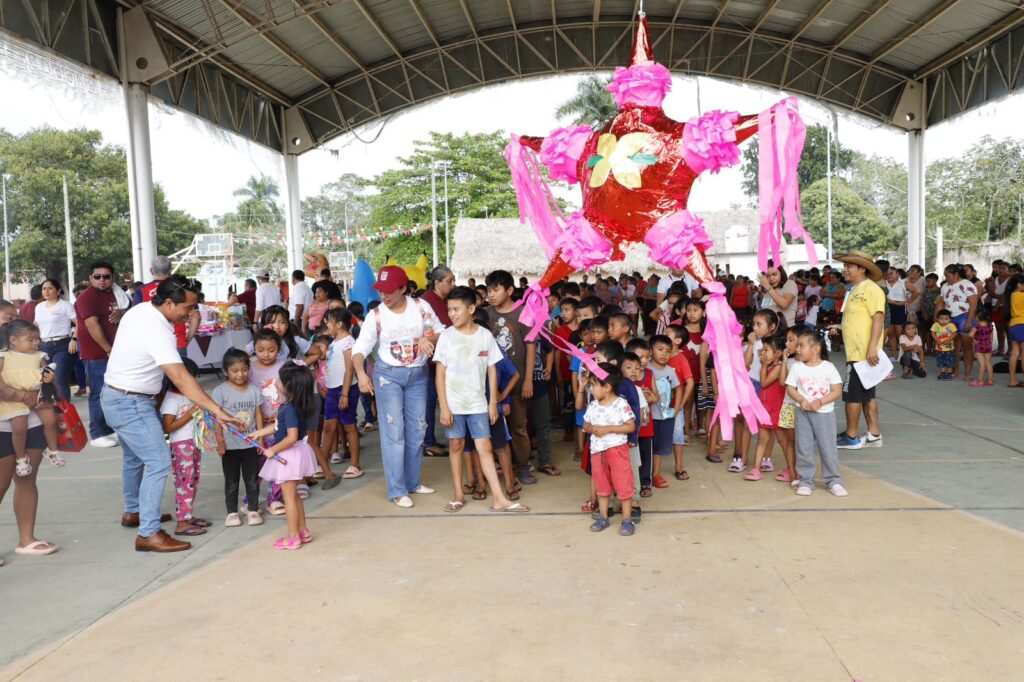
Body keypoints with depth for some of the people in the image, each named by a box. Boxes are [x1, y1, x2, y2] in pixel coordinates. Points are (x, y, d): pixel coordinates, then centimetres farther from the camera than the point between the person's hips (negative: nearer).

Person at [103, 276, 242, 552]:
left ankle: (133, 512, 42)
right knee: (159, 461, -12)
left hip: (115, 396, 10)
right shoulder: (157, 332, -28)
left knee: (135, 457, 24)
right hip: (130, 404, -10)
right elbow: (181, 379, -36)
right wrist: (218, 411, -39)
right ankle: (149, 534, -10)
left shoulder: (140, 310, 0)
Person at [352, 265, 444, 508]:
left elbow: (441, 332, 3)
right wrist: (361, 373, -30)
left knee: (417, 430, 11)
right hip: (388, 374, -2)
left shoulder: (421, 307, -5)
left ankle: (413, 482, 27)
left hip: (418, 375, 3)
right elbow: (360, 348, -13)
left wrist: (428, 338, -19)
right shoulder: (376, 315, -8)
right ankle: (397, 490, 1)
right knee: (394, 431, -6)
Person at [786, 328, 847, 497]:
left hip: (824, 413, -1)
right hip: (803, 413, 1)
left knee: (828, 448, 2)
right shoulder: (797, 367, 0)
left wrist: (820, 402, -18)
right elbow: (790, 388, 1)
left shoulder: (828, 367, -4)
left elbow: (837, 391, -5)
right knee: (803, 448, 2)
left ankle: (833, 481, 17)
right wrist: (801, 400, -17)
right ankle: (805, 481, 13)